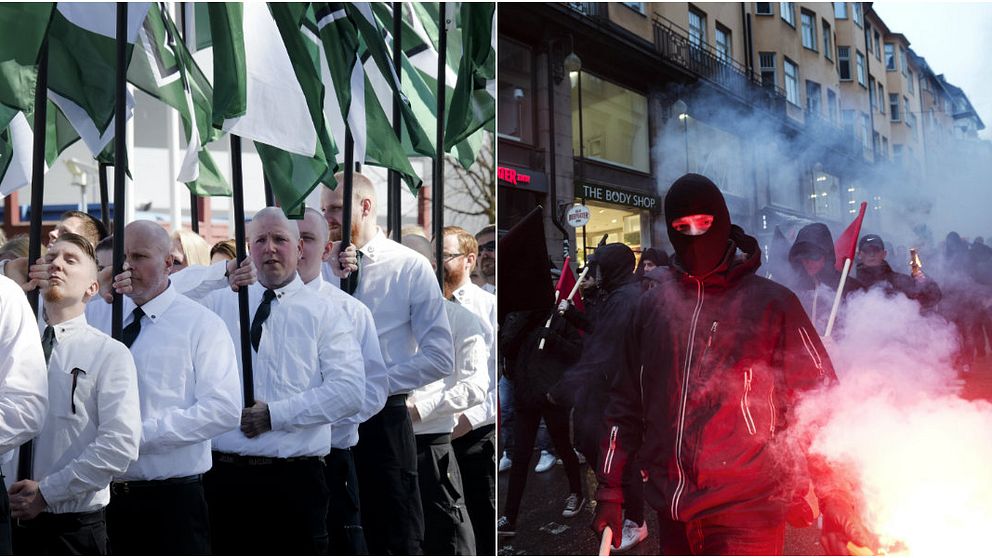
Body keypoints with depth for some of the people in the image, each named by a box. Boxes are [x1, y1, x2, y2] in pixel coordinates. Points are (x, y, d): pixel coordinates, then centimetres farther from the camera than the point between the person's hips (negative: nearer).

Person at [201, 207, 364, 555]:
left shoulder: (323, 313, 2)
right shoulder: (216, 304, 10)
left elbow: (350, 390, -9)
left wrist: (274, 415, -13)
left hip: (296, 478, -1)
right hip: (226, 474, 2)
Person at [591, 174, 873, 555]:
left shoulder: (772, 304, -3)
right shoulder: (652, 307, 6)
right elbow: (626, 402, 10)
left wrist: (834, 505, -9)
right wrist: (610, 489, 9)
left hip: (746, 514, -3)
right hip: (673, 513, 4)